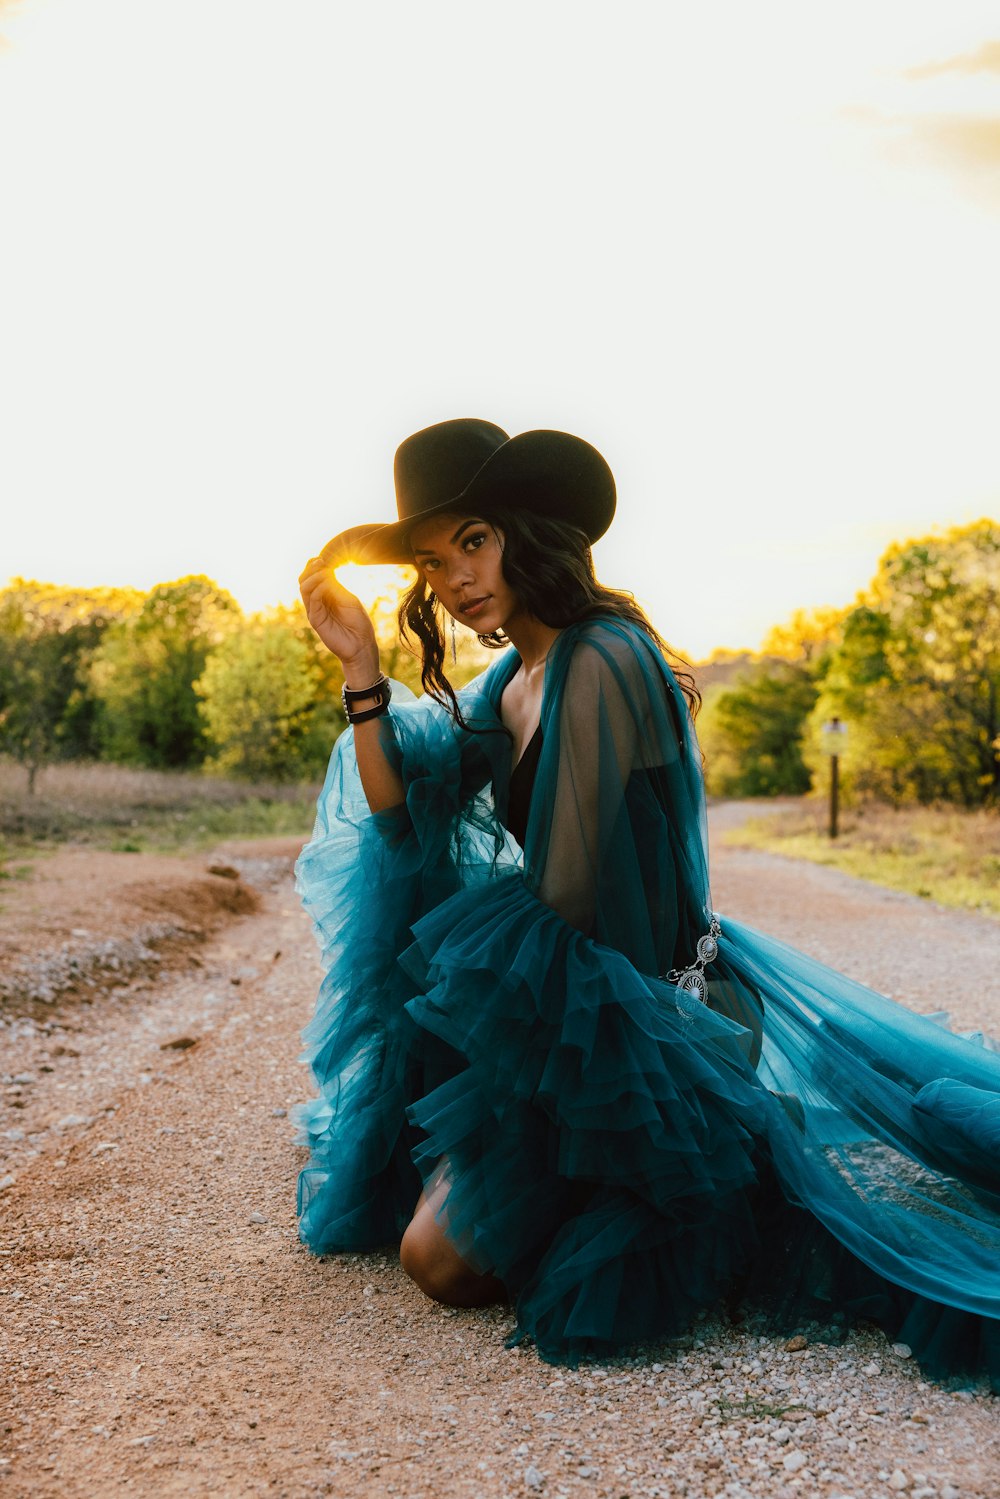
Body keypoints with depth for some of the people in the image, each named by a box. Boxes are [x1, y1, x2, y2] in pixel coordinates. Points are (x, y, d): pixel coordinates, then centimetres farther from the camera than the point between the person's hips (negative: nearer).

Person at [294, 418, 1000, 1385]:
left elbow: (567, 899, -21)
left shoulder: (598, 663, -23)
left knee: (442, 1258, -9)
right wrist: (359, 667, -5)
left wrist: (481, 963, -3)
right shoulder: (514, 679, 7)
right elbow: (399, 817, 2)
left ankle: (710, 1211, 3)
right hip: (569, 985, 9)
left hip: (629, 1007, -9)